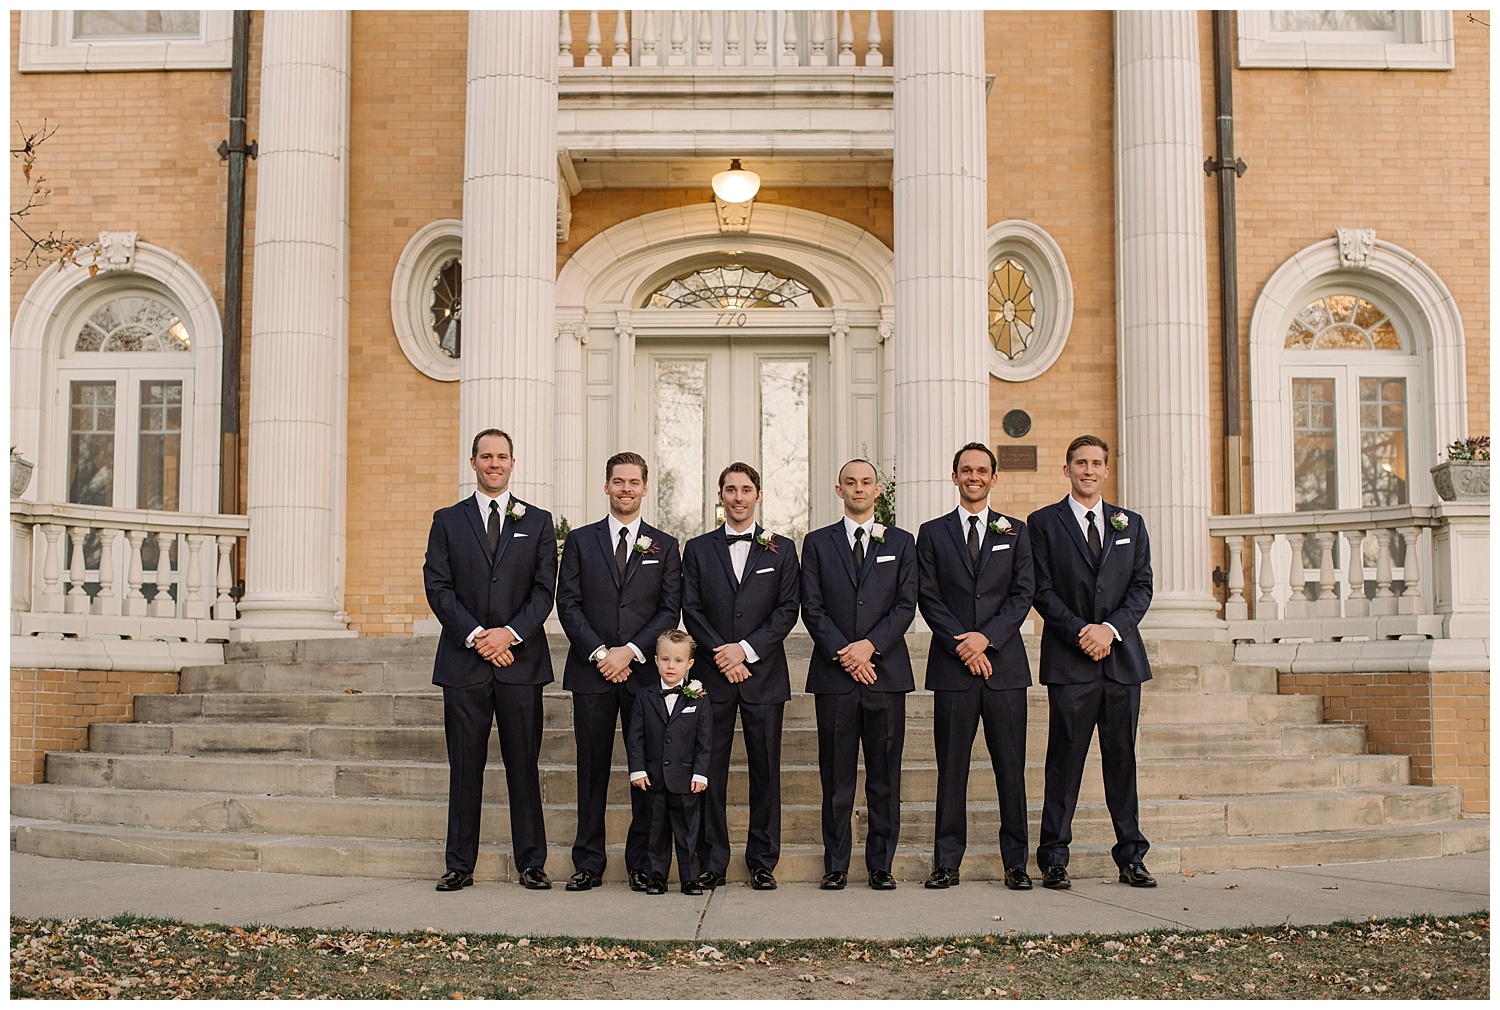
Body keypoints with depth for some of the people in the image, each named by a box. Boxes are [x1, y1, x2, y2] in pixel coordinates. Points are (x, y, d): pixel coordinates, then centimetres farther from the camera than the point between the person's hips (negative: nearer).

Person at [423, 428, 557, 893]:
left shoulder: (538, 522, 9)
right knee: (465, 767, 4)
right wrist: (475, 636, -10)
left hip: (520, 660, 0)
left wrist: (509, 633, -12)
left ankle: (532, 863, 11)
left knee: (524, 765, 3)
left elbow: (544, 590, 2)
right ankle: (459, 865, 12)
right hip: (463, 661, 0)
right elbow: (438, 588, 1)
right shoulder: (447, 521, 9)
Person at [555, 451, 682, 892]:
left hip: (644, 672, 0)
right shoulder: (580, 541, 9)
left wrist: (630, 652, -9)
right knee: (592, 768, 4)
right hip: (591, 671, 0)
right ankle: (588, 864, 10)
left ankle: (641, 864, 10)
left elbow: (670, 610, 2)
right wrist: (599, 653, -9)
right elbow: (568, 605, 3)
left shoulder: (664, 546, 9)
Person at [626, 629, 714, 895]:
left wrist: (700, 773, -7)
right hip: (654, 779, 1)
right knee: (656, 830, 8)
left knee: (687, 830, 5)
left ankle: (689, 878, 14)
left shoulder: (697, 700, 1)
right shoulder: (645, 697, 4)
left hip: (686, 780, -1)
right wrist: (637, 769, -5)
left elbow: (705, 741, 0)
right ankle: (656, 876, 18)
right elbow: (635, 736, 3)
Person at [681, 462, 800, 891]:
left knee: (765, 770, 2)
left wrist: (746, 648, -10)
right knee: (710, 770, 1)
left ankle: (762, 862, 11)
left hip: (764, 674, 0)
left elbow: (788, 610, 1)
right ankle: (712, 863, 10)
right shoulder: (698, 549, 10)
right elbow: (691, 610, 4)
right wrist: (722, 655, -9)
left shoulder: (781, 549, 8)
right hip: (713, 676, 0)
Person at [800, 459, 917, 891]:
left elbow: (906, 605, 3)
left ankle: (881, 864, 10)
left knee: (885, 775, 2)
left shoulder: (901, 542, 11)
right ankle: (836, 865, 9)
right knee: (836, 776, 2)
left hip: (886, 670, 1)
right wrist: (844, 653, -9)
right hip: (834, 673, 0)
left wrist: (870, 644, -12)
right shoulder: (817, 543, 10)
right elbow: (811, 608, 2)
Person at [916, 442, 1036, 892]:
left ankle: (1016, 863, 9)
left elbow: (1023, 593, 3)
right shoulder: (933, 533, 9)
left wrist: (986, 637, -10)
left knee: (1011, 767, 2)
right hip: (953, 666, 0)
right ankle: (947, 863, 8)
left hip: (1004, 662, 1)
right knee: (951, 768, 2)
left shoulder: (1015, 531, 12)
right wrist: (963, 645, -9)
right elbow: (928, 598, 2)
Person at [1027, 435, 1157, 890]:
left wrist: (1111, 628, -9)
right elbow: (1042, 591, -1)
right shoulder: (1043, 523, 5)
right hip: (1069, 661, -3)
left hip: (1123, 657, 3)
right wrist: (1081, 632, -13)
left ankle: (1131, 857, 14)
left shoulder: (1130, 524, 15)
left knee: (1122, 759, 7)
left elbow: (1142, 587, 7)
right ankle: (1053, 859, 4)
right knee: (1065, 760, -2)